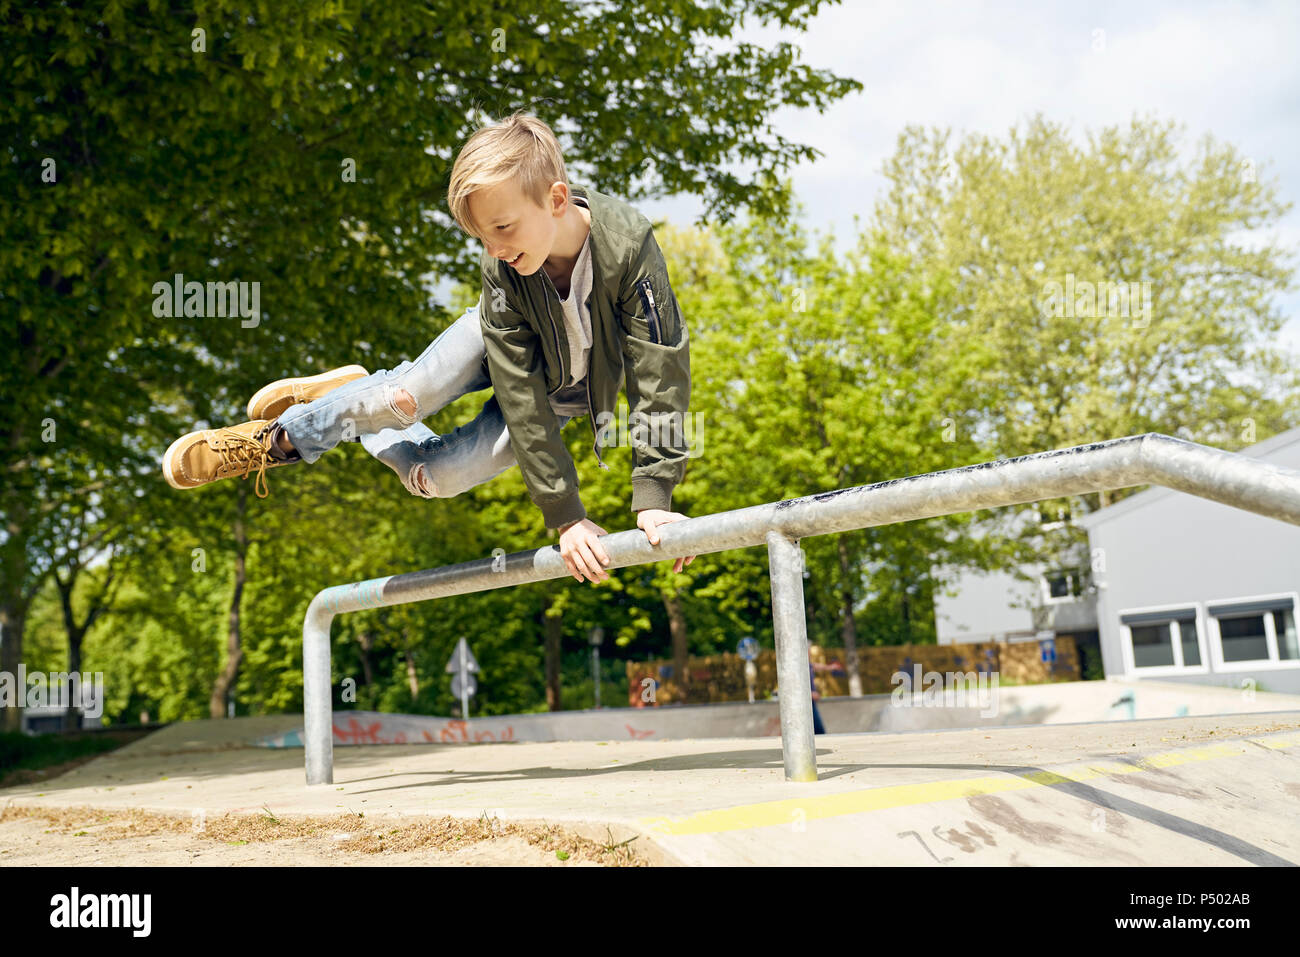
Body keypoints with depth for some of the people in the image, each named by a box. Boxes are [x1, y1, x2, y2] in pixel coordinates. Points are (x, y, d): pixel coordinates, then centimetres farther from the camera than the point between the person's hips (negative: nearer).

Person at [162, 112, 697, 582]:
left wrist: (653, 499, -41)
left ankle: (355, 420, 15)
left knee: (433, 477, -14)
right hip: (505, 344, 0)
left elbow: (661, 372, -35)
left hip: (567, 392, 0)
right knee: (403, 398, -28)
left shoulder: (627, 245, -37)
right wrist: (564, 514, -34)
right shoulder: (502, 269, -31)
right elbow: (519, 393, -31)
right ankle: (279, 438, 0)